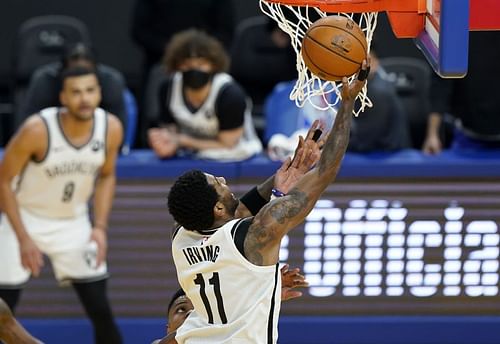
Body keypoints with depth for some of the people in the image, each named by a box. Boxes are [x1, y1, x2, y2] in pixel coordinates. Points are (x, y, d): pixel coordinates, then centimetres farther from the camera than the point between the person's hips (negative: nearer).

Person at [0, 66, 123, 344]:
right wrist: (23, 238, -18)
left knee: (101, 310, -3)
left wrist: (100, 227, -7)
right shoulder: (37, 130, -27)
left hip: (73, 222, 3)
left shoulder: (111, 128, -15)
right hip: (24, 219, -3)